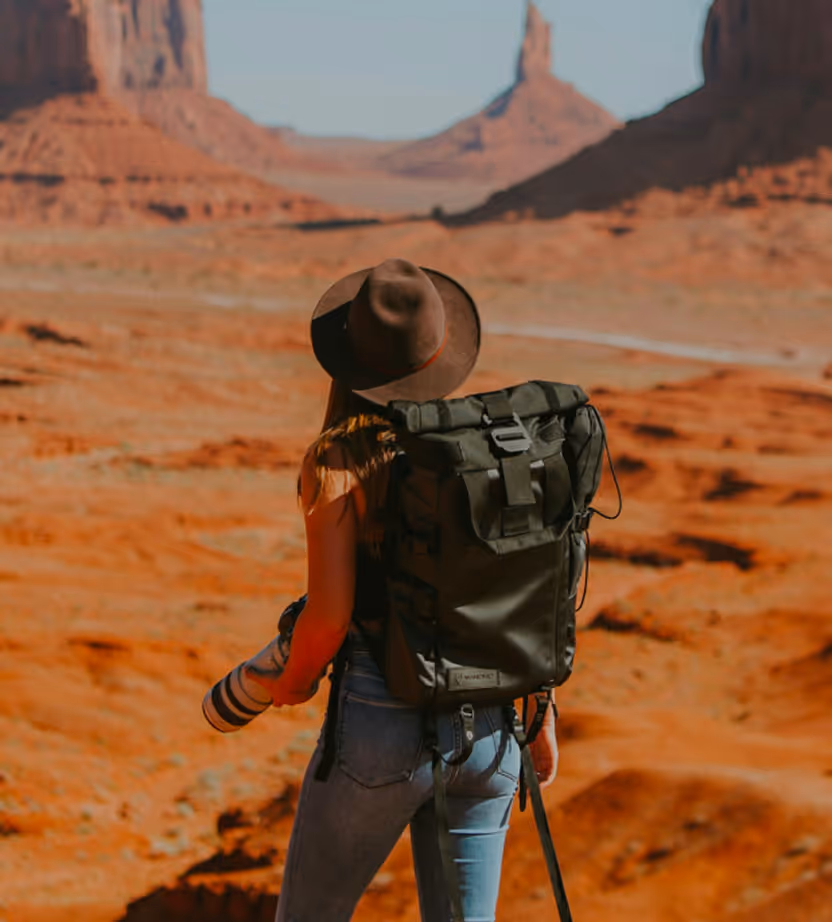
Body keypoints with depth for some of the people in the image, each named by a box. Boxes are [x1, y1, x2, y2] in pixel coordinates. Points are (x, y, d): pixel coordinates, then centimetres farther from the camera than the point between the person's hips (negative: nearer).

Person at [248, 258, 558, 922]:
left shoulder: (338, 461, -11)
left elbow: (328, 615, -16)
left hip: (383, 724, -4)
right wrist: (543, 720, 13)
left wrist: (294, 684, 6)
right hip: (488, 725, 4)